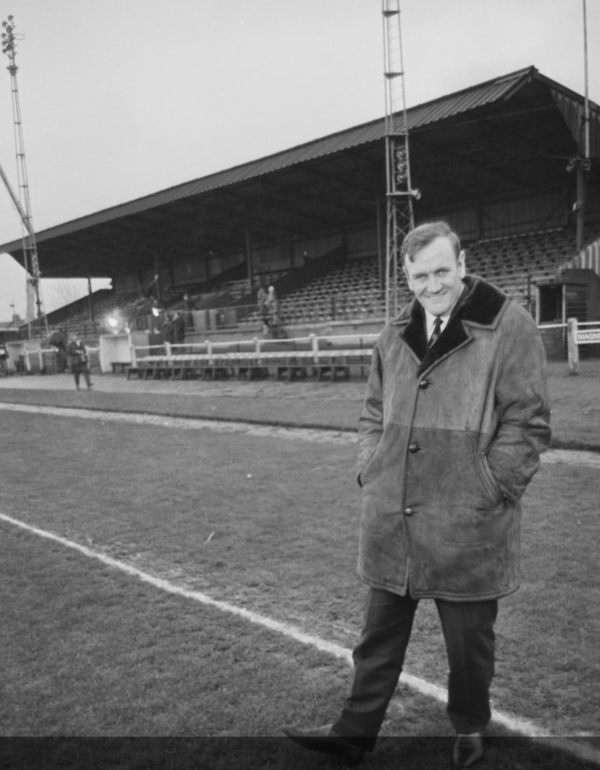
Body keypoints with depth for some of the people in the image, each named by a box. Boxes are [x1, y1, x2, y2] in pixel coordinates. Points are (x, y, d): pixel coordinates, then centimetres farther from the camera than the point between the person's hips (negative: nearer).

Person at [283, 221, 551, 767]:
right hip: (391, 524, 5)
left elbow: (527, 422, -9)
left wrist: (486, 491, -12)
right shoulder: (395, 335, 8)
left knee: (469, 639, 15)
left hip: (468, 529, -4)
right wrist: (371, 471, 6)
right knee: (380, 634, 17)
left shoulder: (509, 327, -9)